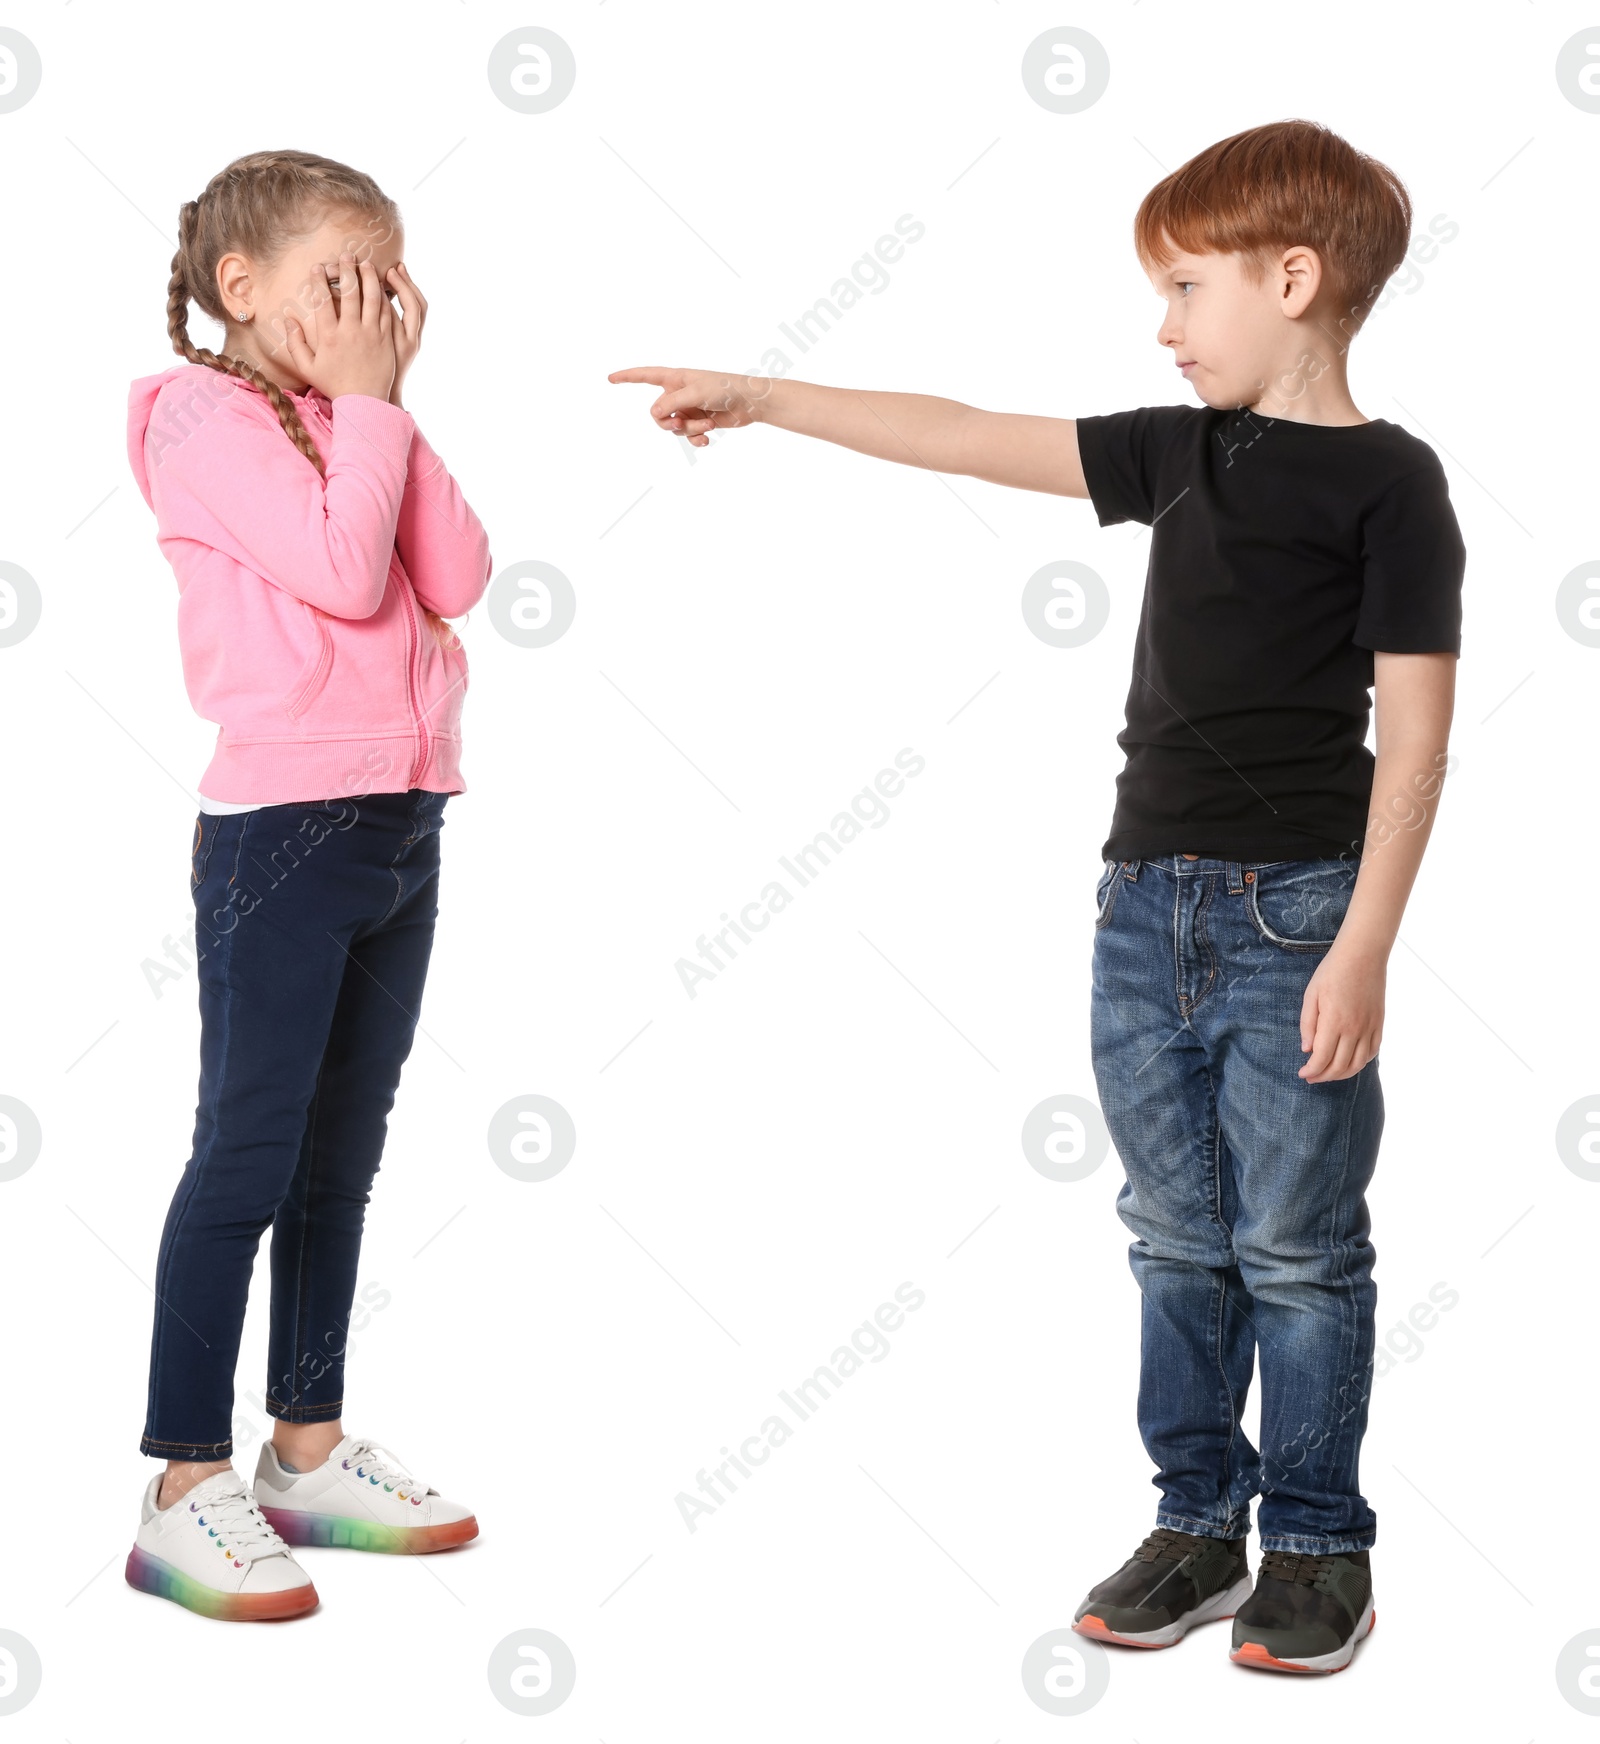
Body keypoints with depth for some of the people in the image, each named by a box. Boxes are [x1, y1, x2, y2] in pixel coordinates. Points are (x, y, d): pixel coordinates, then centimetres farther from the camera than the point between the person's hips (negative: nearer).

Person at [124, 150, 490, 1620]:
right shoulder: (208, 418, -8)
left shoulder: (360, 427, 15)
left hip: (403, 830, 8)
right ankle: (186, 1493, 4)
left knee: (340, 1162, 13)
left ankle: (310, 1453, 25)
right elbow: (343, 575, -20)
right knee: (248, 1159, -4)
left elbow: (456, 578, 0)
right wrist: (367, 405, -9)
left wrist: (390, 402, 0)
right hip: (283, 832, -8)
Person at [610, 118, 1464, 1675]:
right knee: (1177, 1239, 12)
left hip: (1290, 913, -6)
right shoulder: (1179, 451, 11)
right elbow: (965, 438, 12)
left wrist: (1362, 949, -15)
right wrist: (755, 399, 12)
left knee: (1297, 1248, 3)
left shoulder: (1387, 481, -8)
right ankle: (1199, 1518, 24)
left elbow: (1413, 736, -11)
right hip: (1146, 903, 6)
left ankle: (1318, 1543, 17)